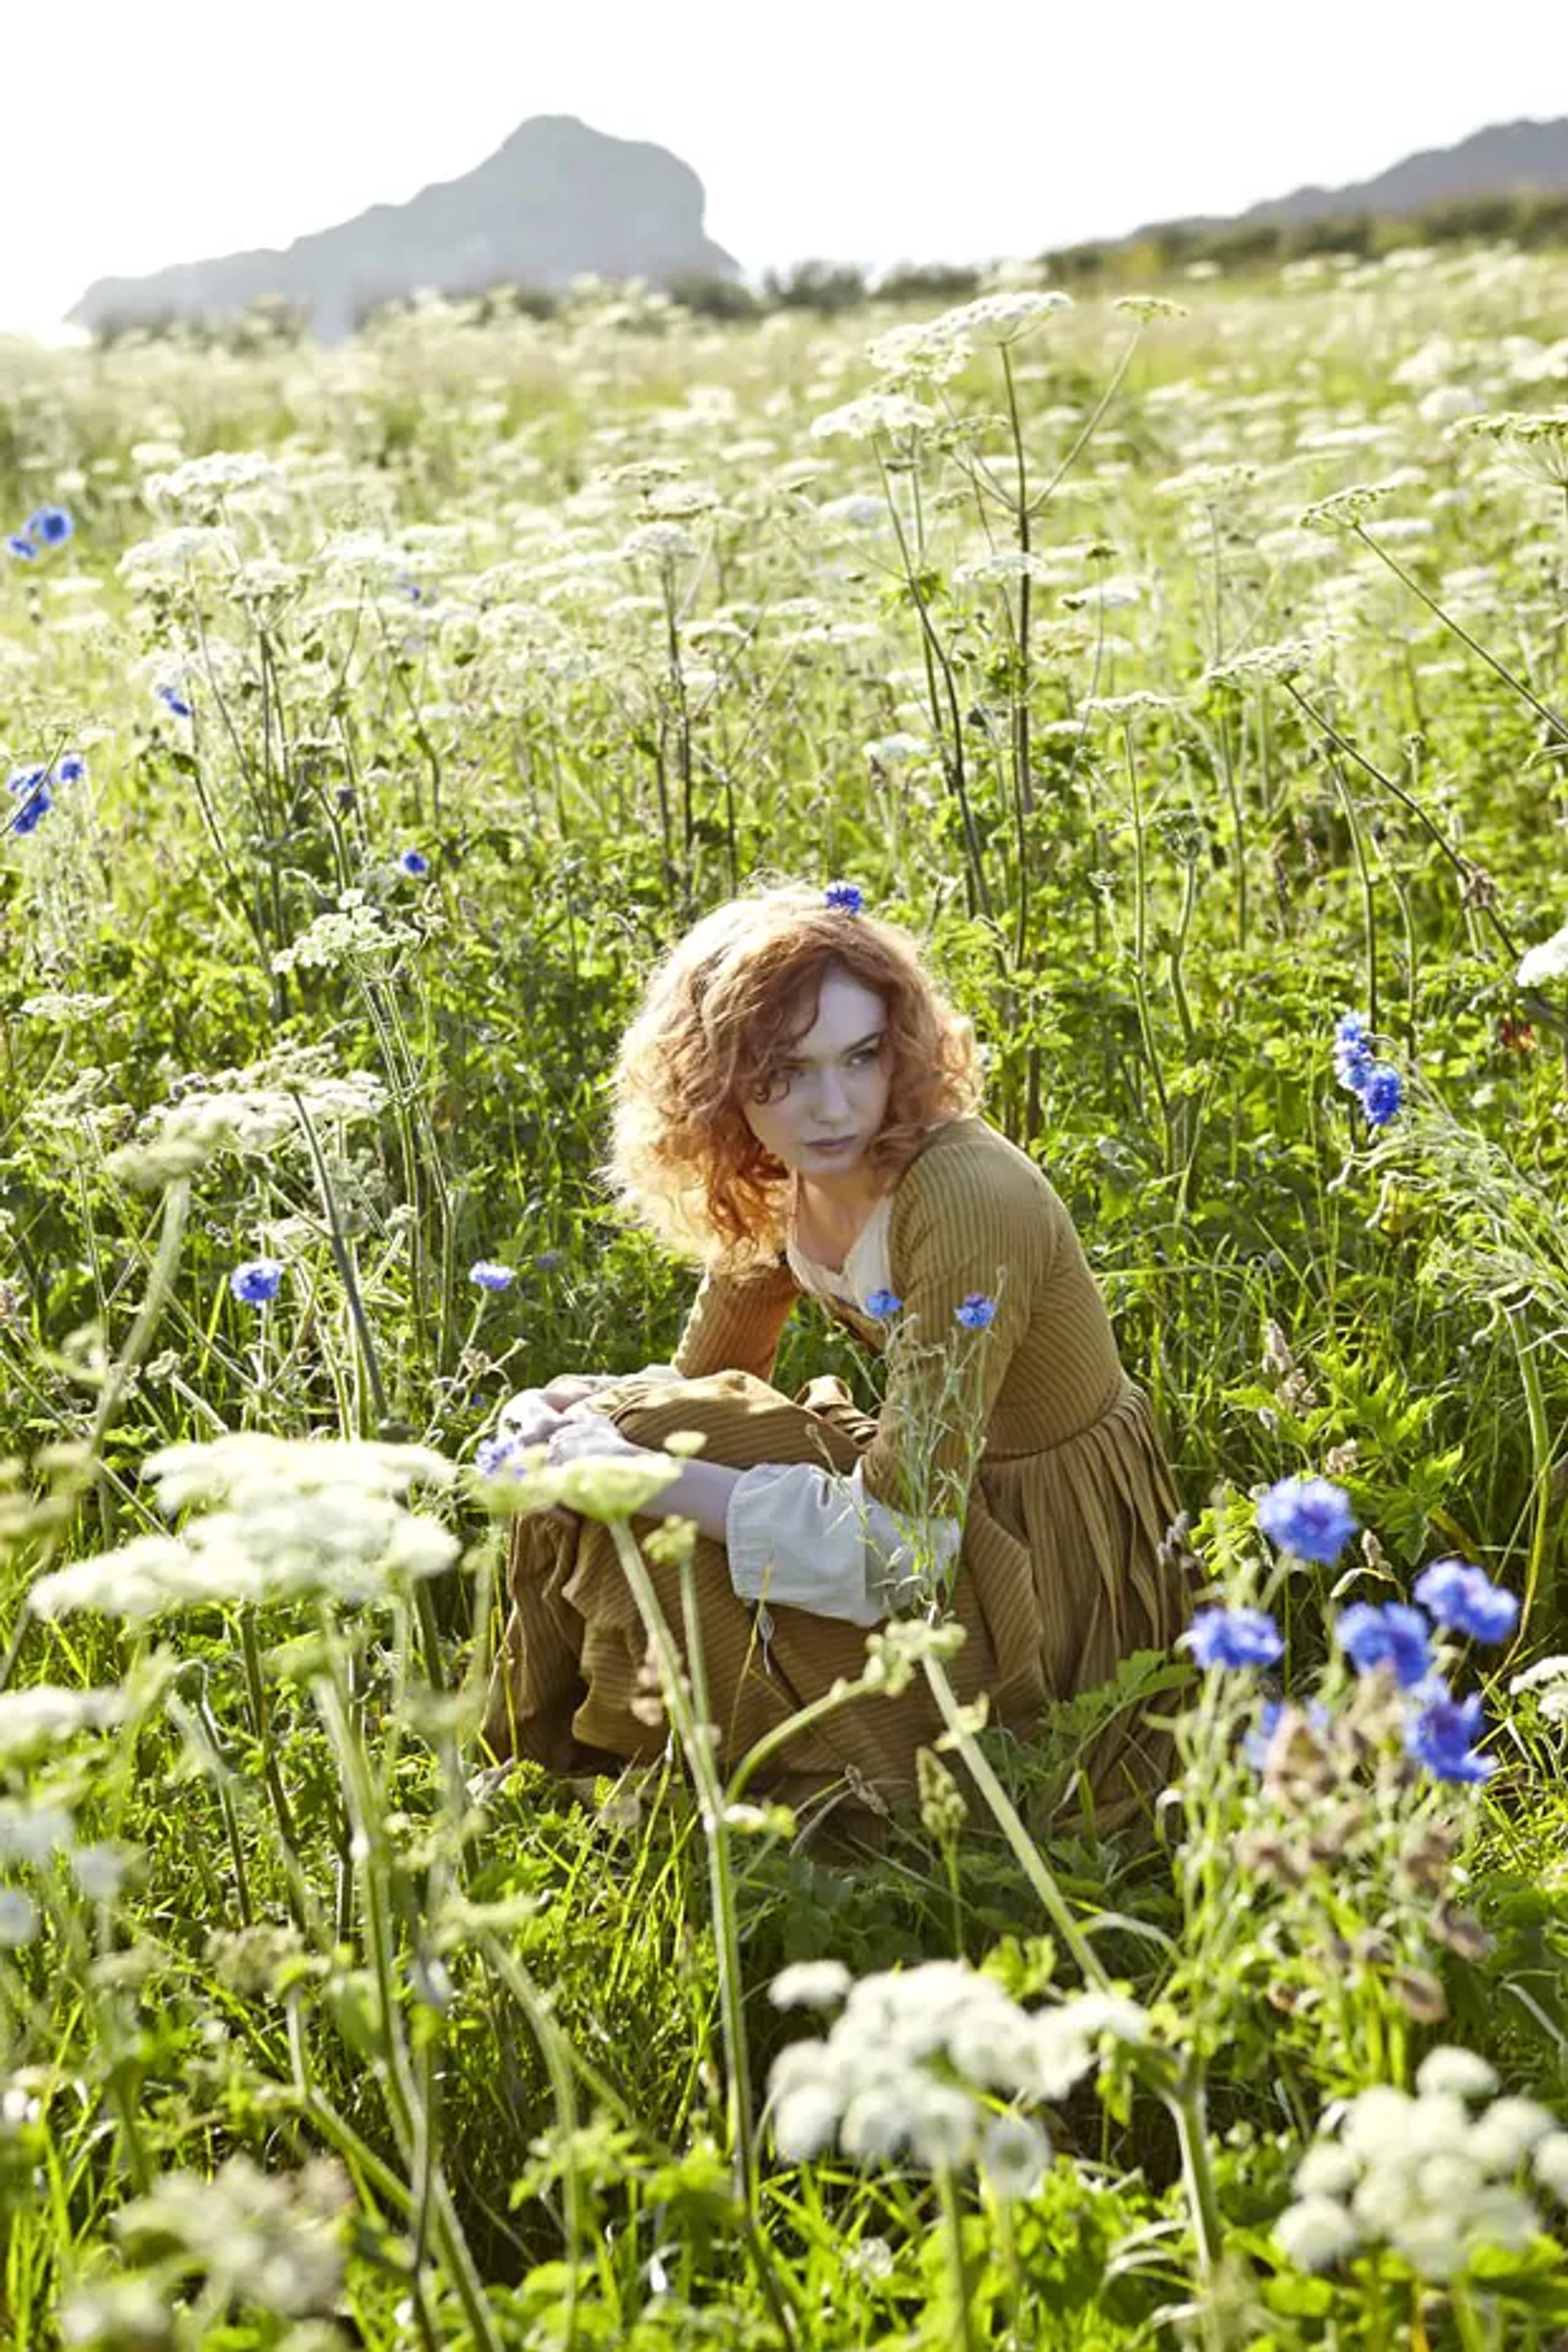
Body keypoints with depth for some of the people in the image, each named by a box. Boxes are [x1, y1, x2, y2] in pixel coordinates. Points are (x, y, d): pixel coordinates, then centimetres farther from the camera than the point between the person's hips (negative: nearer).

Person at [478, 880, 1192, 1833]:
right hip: (960, 1498, 8)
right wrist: (578, 1403, -14)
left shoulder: (963, 1199, -31)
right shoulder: (779, 1186, -5)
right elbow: (700, 1386, 9)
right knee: (581, 1442, 2)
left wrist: (637, 1469, -27)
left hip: (1043, 1599, -8)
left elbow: (896, 1538, -31)